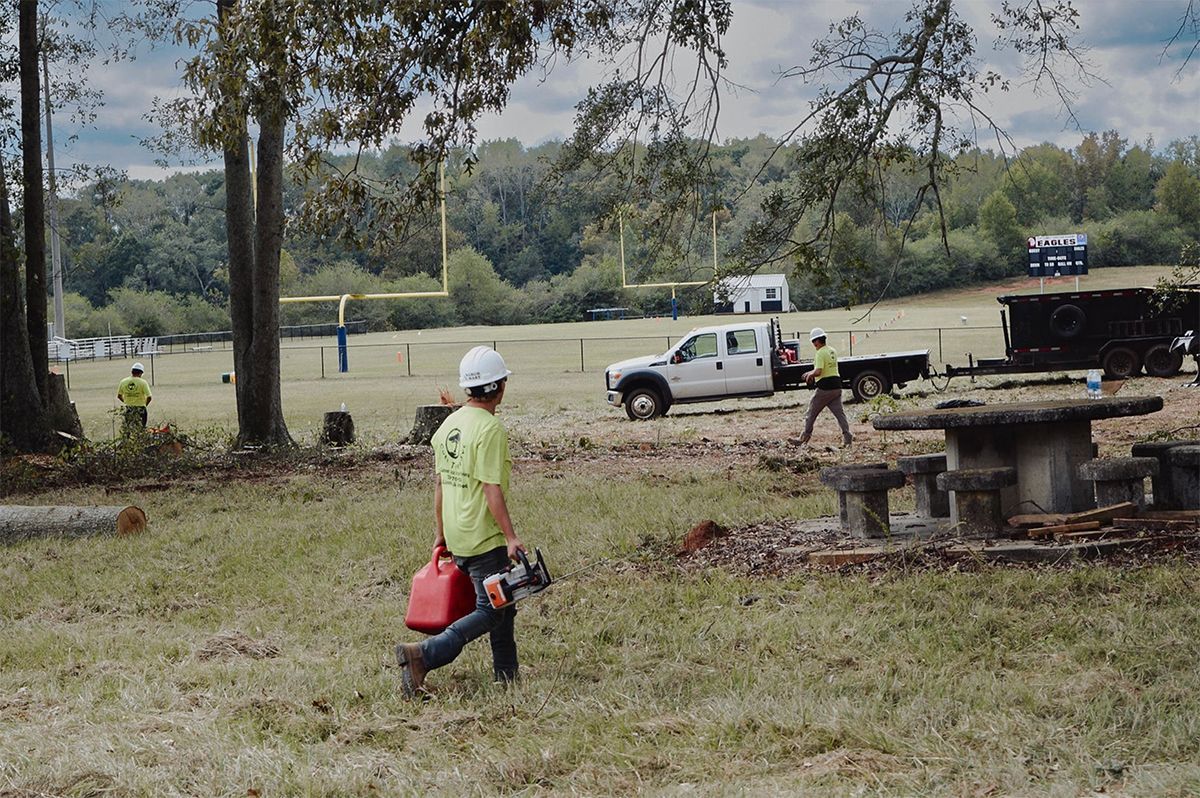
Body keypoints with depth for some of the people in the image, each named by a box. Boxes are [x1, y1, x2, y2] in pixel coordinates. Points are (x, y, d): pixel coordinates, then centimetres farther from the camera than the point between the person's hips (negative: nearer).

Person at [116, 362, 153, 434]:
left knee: (127, 430, 9)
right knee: (140, 430, 4)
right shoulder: (143, 383, -12)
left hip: (128, 409, 3)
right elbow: (149, 397, -14)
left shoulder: (123, 382, 0)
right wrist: (145, 404, 4)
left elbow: (119, 396, 9)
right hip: (140, 409, -3)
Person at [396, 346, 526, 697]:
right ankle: (423, 655, -14)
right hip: (485, 539, -9)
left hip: (456, 537, 9)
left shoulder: (449, 424, 9)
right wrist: (511, 537, -19)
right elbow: (492, 489, -21)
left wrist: (440, 532, 20)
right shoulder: (490, 428, -17)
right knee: (492, 611, -5)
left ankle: (507, 677, 20)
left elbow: (440, 483, 14)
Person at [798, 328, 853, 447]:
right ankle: (847, 437, -7)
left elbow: (818, 371, -24)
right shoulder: (832, 351, 14)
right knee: (839, 412, 4)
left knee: (812, 413, 5)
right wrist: (811, 373, 23)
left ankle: (804, 438, 10)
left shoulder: (821, 353, -14)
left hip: (825, 388, -8)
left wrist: (810, 375, -4)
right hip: (836, 386, 8)